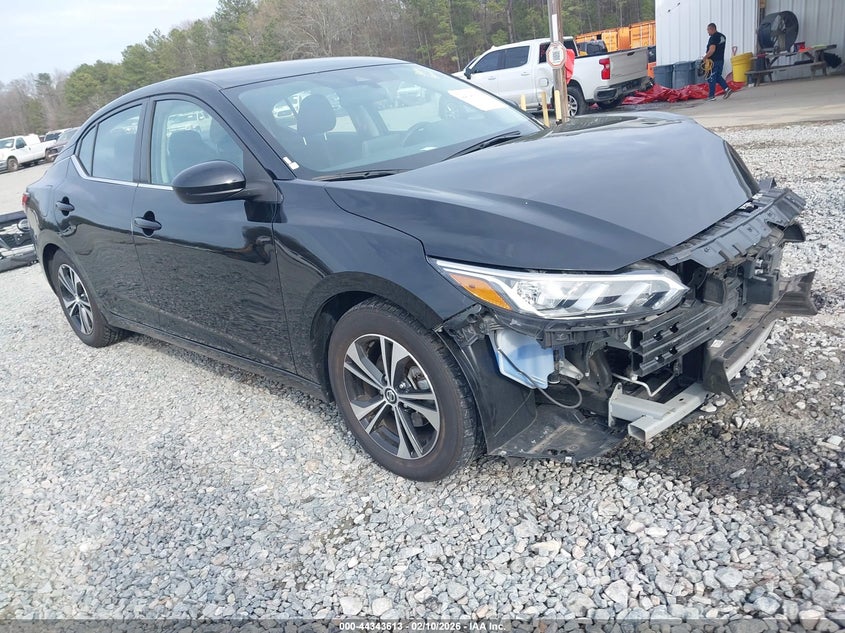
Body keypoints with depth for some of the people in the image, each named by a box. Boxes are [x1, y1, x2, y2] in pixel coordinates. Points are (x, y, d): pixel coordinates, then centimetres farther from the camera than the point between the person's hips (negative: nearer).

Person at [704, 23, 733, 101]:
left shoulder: (713, 38, -17)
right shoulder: (722, 36, 14)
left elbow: (712, 50, -25)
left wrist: (705, 57, -14)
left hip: (713, 61, -9)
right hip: (721, 60, 9)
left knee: (711, 78, -1)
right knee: (718, 77, 17)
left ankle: (711, 95, 2)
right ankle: (727, 89, 5)